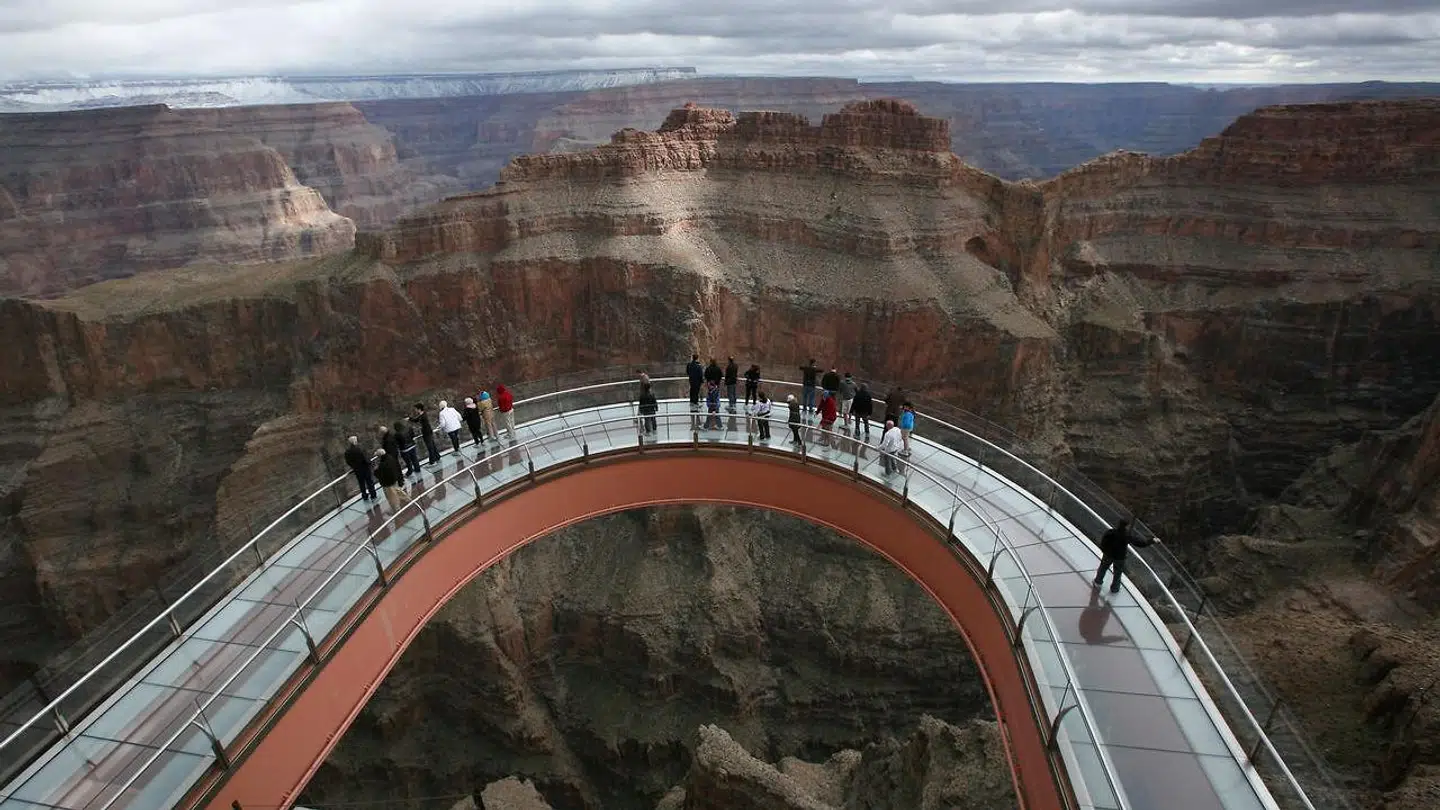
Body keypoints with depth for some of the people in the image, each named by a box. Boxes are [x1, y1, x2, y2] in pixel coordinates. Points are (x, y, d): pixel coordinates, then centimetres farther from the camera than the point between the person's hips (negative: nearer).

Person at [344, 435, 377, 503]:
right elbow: (366, 458, -24)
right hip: (365, 468, -5)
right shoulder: (360, 449, -26)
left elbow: (347, 461, -2)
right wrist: (369, 463, -4)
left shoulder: (347, 451, -9)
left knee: (362, 484, 19)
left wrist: (354, 466, 14)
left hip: (357, 470, 5)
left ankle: (365, 497, 31)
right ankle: (373, 497, 22)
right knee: (370, 482, 12)